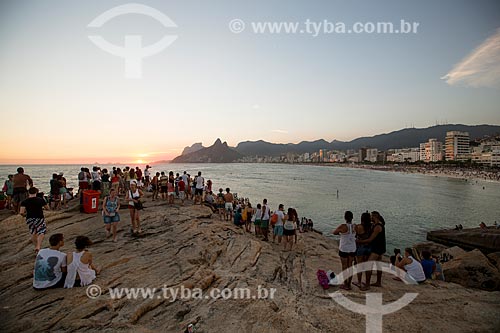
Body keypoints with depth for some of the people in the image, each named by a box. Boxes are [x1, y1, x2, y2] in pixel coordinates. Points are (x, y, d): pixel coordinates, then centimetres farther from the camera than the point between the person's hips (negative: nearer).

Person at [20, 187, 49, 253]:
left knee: (33, 233, 20)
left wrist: (25, 214, 9)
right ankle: (38, 247, -12)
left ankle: (36, 246, 27)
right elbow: (47, 208, 6)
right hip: (39, 218, -2)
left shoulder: (24, 202, -3)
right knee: (41, 233, 6)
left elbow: (21, 212, -12)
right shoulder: (41, 200, -5)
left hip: (29, 219, 3)